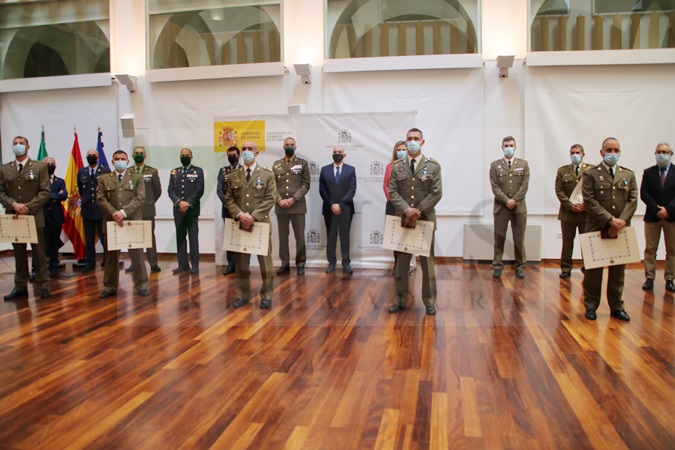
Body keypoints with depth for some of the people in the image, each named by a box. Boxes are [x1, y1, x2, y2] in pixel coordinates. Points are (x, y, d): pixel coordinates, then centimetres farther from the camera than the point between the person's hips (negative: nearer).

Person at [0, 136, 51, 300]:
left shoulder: (39, 167, 1)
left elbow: (45, 192, -6)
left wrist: (29, 207, -15)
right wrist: (14, 204, -14)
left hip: (34, 217, -3)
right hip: (14, 217, 3)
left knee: (39, 254, 3)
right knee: (19, 254, 9)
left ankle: (43, 286, 10)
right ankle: (20, 287, 16)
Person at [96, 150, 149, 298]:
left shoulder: (137, 177, 6)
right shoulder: (104, 179, 10)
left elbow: (140, 198, -5)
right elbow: (101, 199, 1)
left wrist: (124, 212, -16)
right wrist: (114, 213, -14)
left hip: (133, 221, -1)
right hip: (112, 221, 2)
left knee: (137, 254, 2)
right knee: (111, 255, 8)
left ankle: (141, 286, 10)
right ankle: (110, 287, 17)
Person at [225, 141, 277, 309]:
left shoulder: (267, 174, 2)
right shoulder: (232, 176, 10)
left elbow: (270, 198, -6)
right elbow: (229, 199, 6)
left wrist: (254, 216, -15)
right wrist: (240, 215, -13)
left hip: (261, 223, -2)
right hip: (239, 224, 2)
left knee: (265, 261, 3)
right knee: (241, 261, 8)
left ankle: (266, 295, 13)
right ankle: (243, 294, 19)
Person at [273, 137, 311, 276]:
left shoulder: (303, 163, 4)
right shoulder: (276, 164, 11)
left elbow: (306, 185, -2)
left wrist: (293, 198, -12)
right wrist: (279, 200, -8)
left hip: (298, 206, -2)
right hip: (281, 206, 2)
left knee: (300, 237, 1)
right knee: (283, 237, 7)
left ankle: (300, 264, 12)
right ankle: (285, 264, 16)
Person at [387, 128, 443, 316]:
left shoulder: (433, 165, 0)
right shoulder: (397, 166, 5)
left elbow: (437, 193, -7)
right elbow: (392, 192, -1)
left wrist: (418, 212, -14)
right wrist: (406, 210, -17)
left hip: (426, 220, -1)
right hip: (403, 220, 2)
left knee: (427, 262, 6)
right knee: (402, 263, 7)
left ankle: (429, 302, 16)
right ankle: (401, 301, 18)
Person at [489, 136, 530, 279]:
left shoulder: (523, 164, 9)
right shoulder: (495, 165, 5)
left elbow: (525, 185, 0)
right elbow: (495, 187, -3)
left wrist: (514, 201, -11)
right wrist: (506, 201, -14)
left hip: (519, 207, 1)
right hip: (501, 207, -1)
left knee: (519, 239, 5)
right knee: (499, 238, 2)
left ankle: (520, 267, 13)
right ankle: (497, 266, 8)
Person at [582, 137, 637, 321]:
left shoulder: (629, 175, 10)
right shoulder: (590, 174, -2)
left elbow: (633, 200, 2)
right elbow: (589, 202, -11)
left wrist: (621, 221, -12)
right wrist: (610, 220, -18)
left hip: (621, 230, 3)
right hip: (597, 229, -3)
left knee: (618, 271, 9)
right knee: (593, 270, 5)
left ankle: (617, 306, 19)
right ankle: (591, 306, 15)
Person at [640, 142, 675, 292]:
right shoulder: (648, 172, 5)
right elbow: (644, 194, -2)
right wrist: (657, 209, -13)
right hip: (652, 216, 1)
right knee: (650, 249, 3)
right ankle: (649, 278, 8)